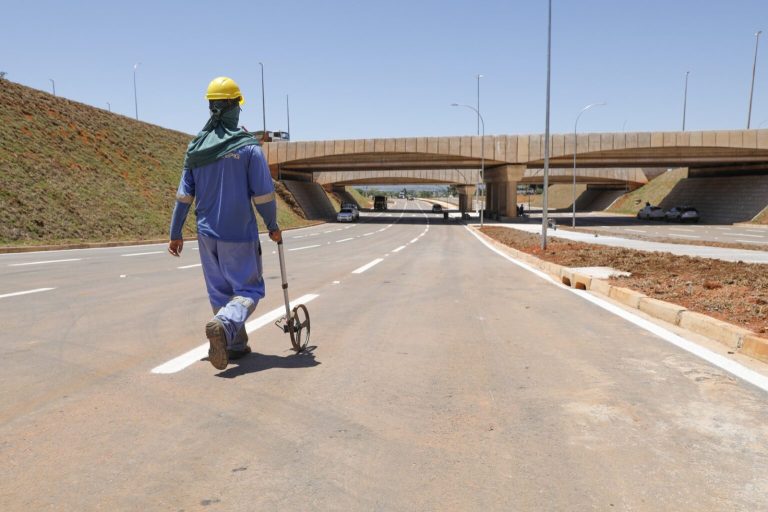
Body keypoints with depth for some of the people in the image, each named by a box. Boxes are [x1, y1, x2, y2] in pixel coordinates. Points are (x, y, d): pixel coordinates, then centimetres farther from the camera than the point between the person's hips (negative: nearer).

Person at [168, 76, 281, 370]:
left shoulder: (196, 147, 3)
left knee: (219, 291, 16)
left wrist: (175, 233, 11)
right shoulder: (248, 147, -11)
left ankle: (236, 344, 23)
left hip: (207, 233, 5)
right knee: (249, 289, 4)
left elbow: (184, 194, 5)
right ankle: (223, 325, -23)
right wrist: (273, 226, 5)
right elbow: (263, 194, -9)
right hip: (240, 235, -5)